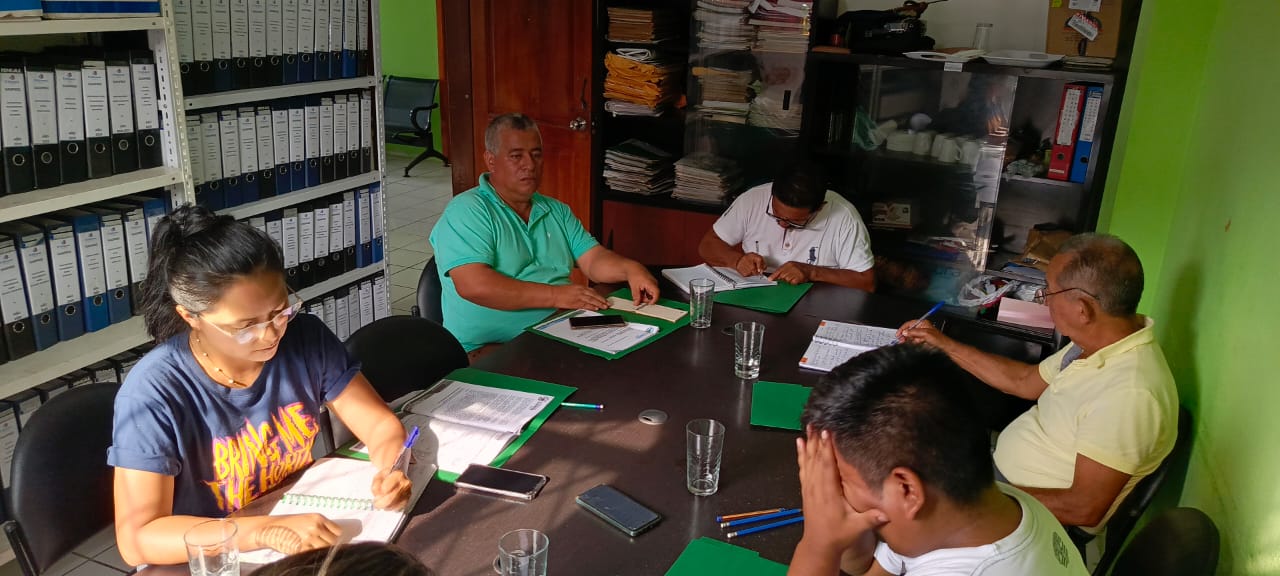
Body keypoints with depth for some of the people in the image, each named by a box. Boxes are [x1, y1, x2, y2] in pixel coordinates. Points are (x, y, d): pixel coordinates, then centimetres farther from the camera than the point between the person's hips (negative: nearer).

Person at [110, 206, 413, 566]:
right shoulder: (154, 392, -17)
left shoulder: (307, 339, -7)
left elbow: (380, 424, -2)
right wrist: (266, 531, -28)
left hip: (310, 543, 3)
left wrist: (390, 472, -22)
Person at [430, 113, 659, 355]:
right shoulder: (466, 211, -5)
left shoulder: (557, 211, 19)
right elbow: (473, 285, -19)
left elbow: (594, 259, 11)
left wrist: (631, 269, -12)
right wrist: (555, 295, -20)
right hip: (490, 351, -7)